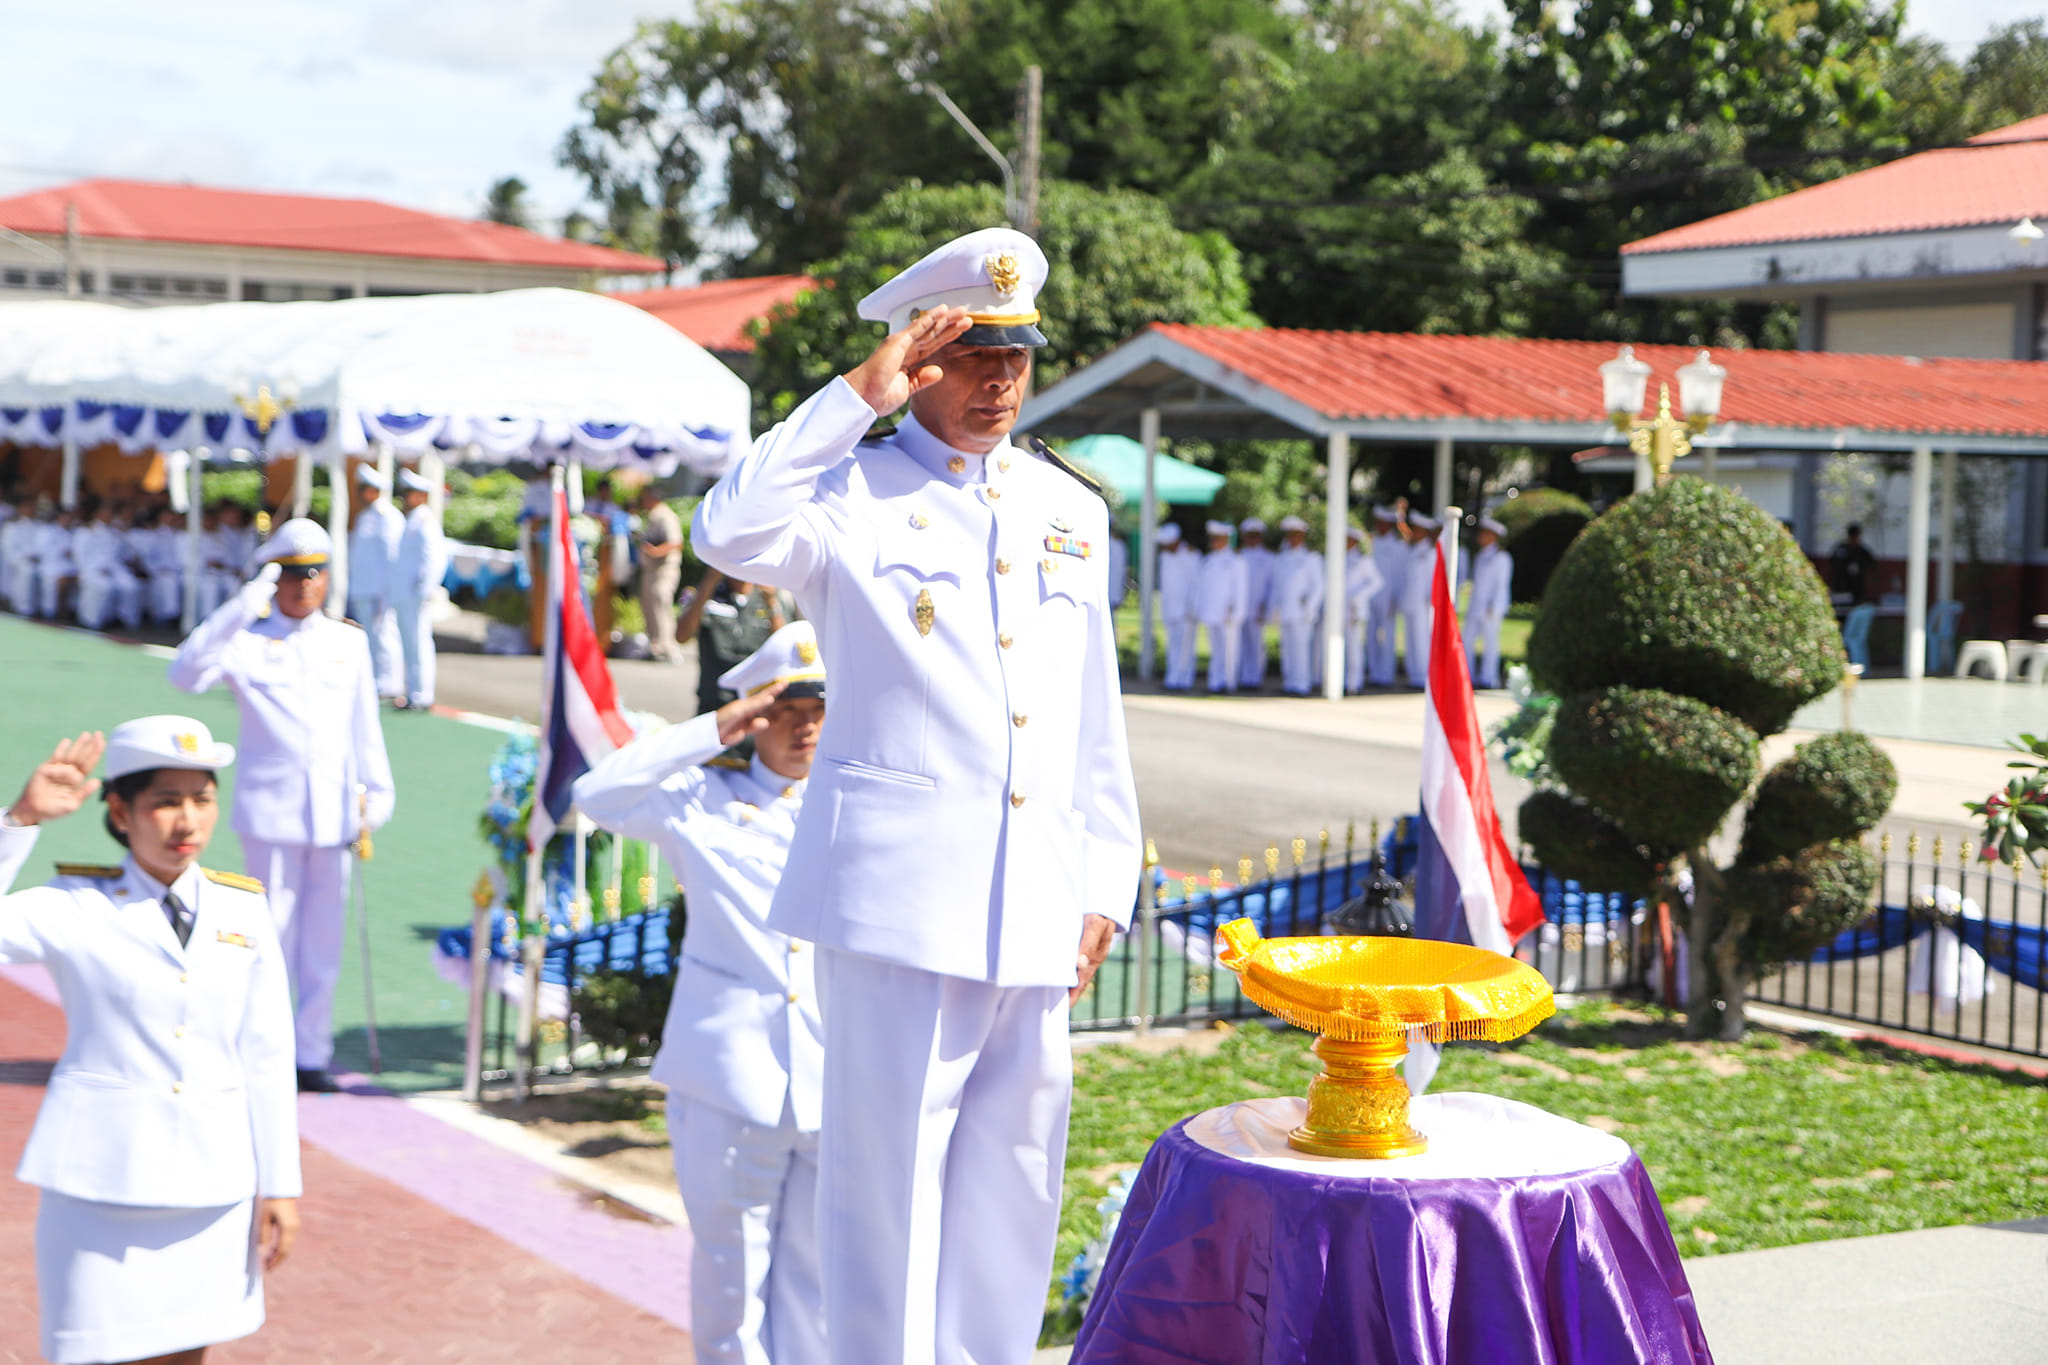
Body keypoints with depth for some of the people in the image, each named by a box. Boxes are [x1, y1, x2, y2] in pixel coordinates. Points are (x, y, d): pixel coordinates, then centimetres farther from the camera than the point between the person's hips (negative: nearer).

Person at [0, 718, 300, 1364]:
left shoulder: (243, 911, 4)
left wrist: (279, 1185, 5)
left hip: (209, 1184, 3)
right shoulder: (77, 910, -3)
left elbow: (267, 1056, 6)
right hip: (102, 1182, -3)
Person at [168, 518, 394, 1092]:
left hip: (333, 812, 4)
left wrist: (376, 788, 15)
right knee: (271, 935, -3)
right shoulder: (248, 640, 0)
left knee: (323, 939, 6)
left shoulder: (349, 642, 13)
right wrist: (242, 608, -23)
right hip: (271, 812, -3)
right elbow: (184, 672, -17)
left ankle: (312, 1054, 14)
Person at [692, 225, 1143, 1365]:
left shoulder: (1072, 511, 15)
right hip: (900, 898, -5)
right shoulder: (858, 492, -1)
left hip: (1035, 909, 5)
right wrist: (862, 398, -20)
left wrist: (1105, 885, 13)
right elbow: (732, 535, -24)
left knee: (1013, 1181, 11)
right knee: (889, 1175, -2)